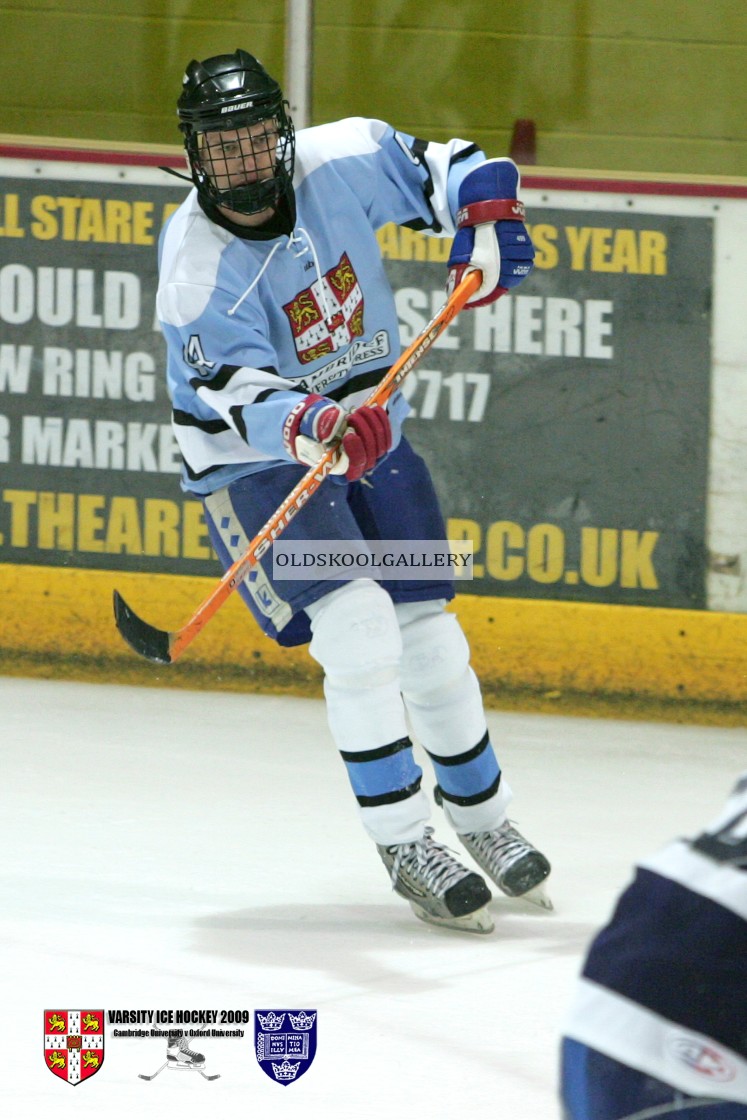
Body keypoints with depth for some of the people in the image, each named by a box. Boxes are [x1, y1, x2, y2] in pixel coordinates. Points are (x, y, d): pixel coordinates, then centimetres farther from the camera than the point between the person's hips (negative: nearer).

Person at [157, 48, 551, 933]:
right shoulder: (197, 267, -25)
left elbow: (441, 166, 0)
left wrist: (487, 216, -20)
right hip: (256, 463, -4)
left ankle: (482, 816, 29)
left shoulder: (340, 165, -15)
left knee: (428, 635, 7)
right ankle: (404, 846, -14)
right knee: (357, 626, -22)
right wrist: (314, 426, -52)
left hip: (370, 435, 4)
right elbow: (243, 399, -33)